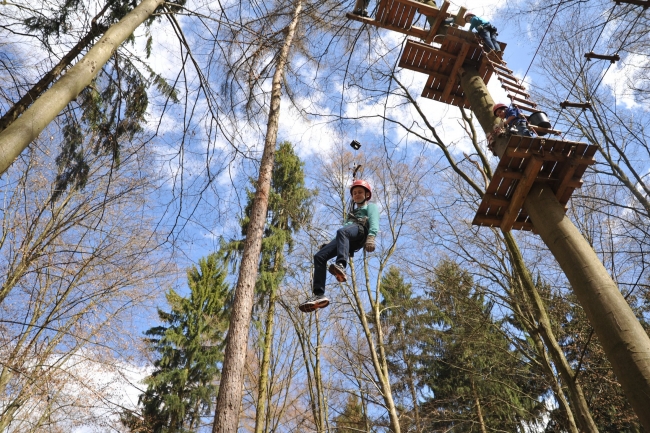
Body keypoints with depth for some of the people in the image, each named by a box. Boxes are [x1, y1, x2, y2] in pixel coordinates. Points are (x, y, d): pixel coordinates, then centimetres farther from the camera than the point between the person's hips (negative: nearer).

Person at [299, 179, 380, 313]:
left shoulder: (371, 206, 26)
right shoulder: (353, 211, 46)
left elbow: (374, 222, 3)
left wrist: (371, 236, -18)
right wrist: (329, 243, 21)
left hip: (360, 231, -6)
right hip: (347, 241, 6)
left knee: (342, 231, -41)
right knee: (319, 256, -15)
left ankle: (341, 266, -62)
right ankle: (319, 295, -27)